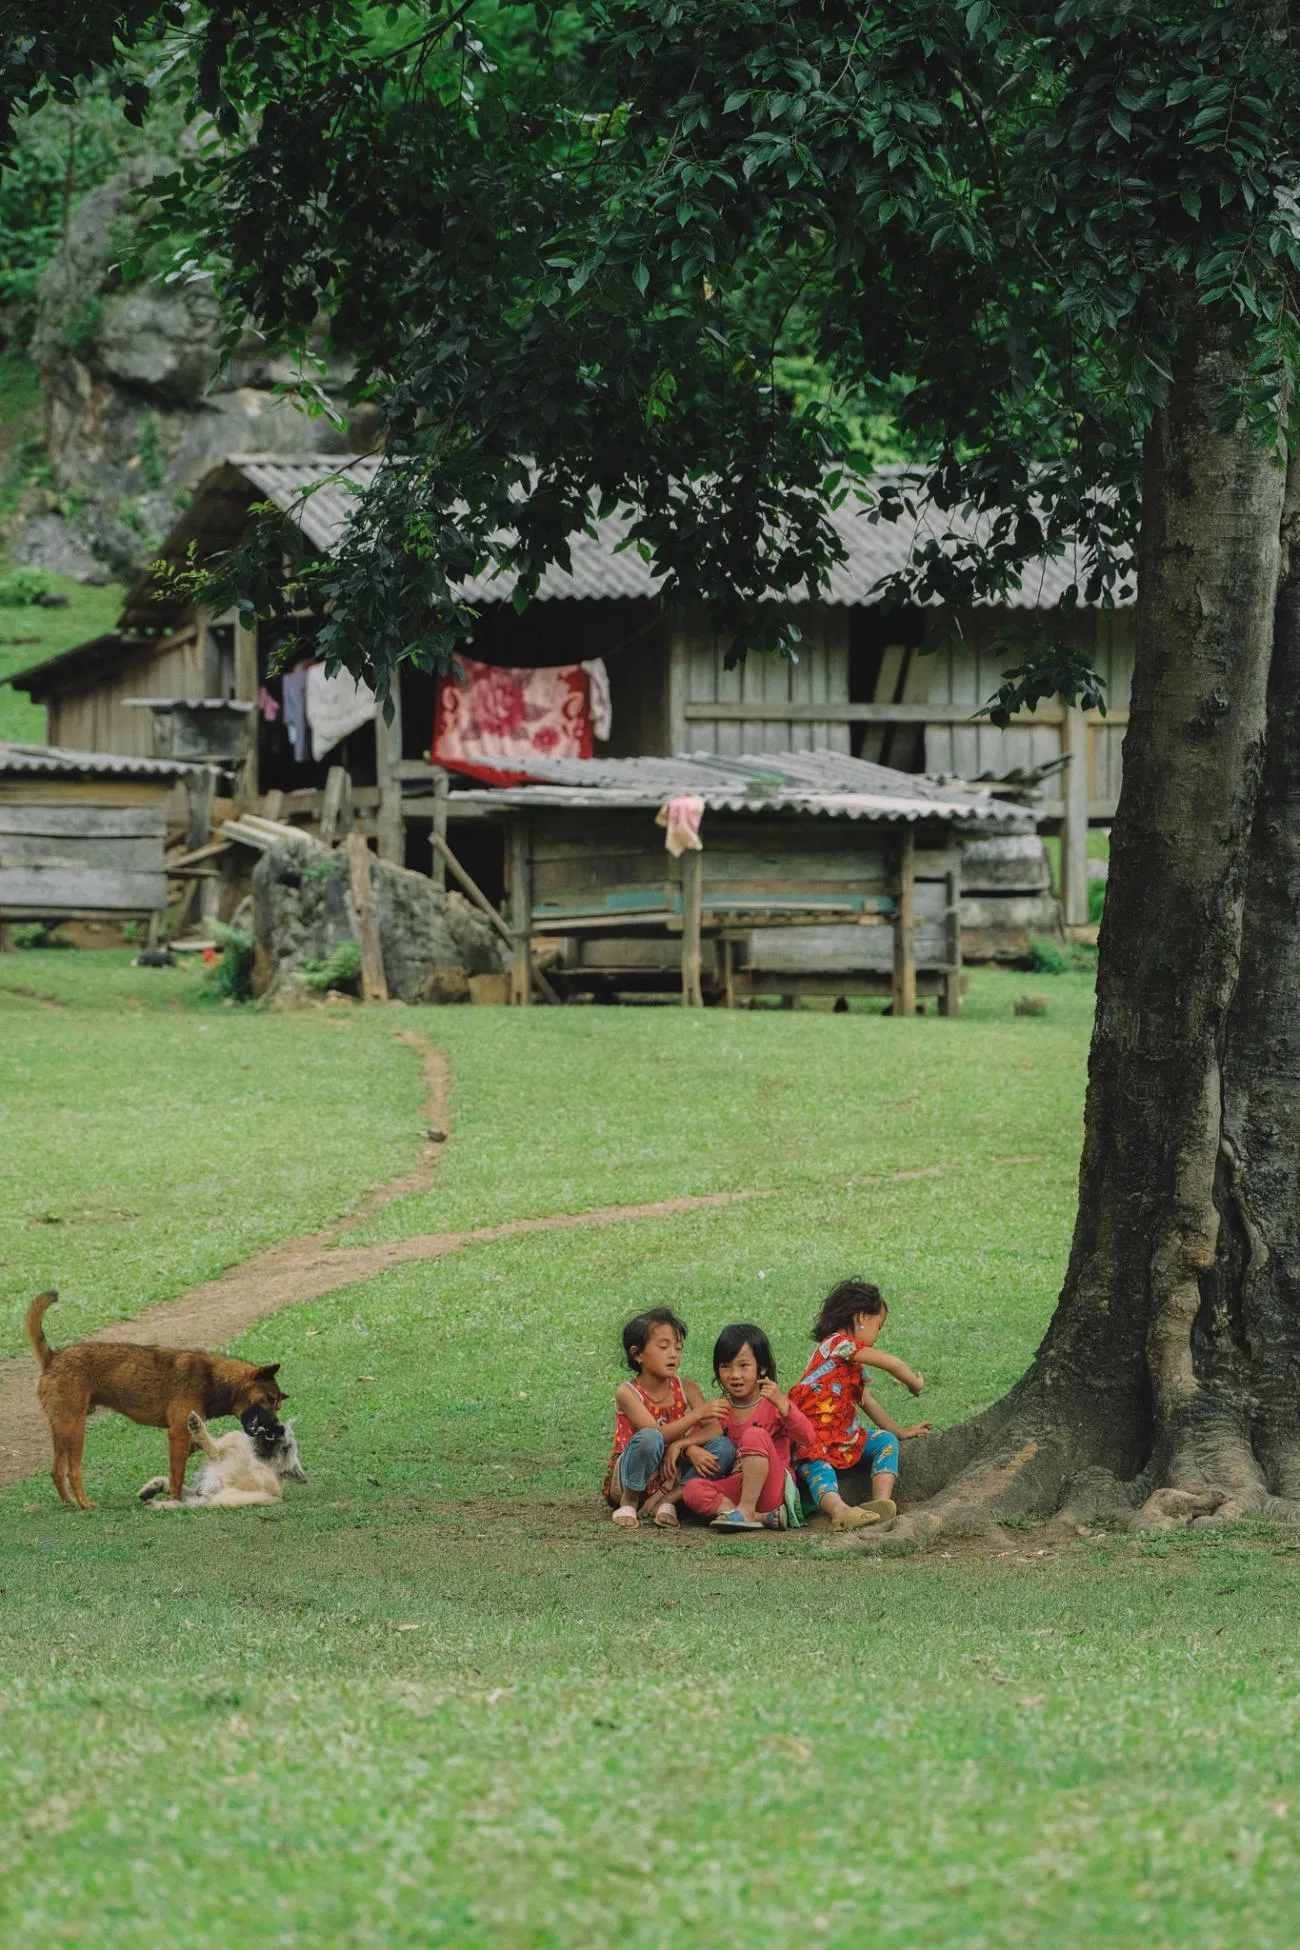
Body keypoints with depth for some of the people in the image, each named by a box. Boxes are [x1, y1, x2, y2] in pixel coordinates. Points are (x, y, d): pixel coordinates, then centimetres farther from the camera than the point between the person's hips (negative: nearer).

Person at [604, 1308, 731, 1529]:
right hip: (626, 1482, -4)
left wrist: (680, 1445, -27)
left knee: (724, 1448, -17)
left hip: (671, 1476, 4)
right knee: (648, 1437, -36)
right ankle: (629, 1503, -14)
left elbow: (715, 1429, -10)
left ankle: (668, 1500, -14)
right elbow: (659, 1435, -25)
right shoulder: (628, 1394, -12)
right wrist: (698, 1414, -37)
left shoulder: (686, 1390, 1)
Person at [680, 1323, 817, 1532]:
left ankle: (746, 1511, -28)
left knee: (755, 1435, -28)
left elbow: (807, 1437, -17)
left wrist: (781, 1403, -31)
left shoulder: (774, 1404, -2)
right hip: (736, 1487, 5)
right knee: (692, 1490, -23)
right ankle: (764, 1517, -29)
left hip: (772, 1489, -5)